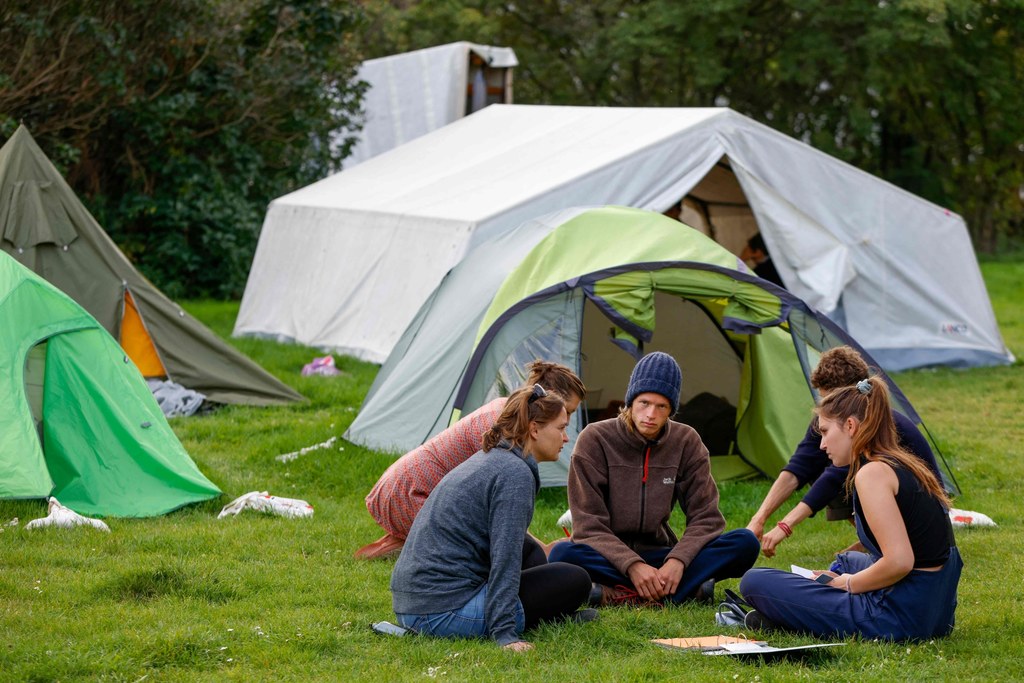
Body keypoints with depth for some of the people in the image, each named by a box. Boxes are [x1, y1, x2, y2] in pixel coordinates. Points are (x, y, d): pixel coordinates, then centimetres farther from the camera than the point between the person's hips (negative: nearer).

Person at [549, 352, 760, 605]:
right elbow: (589, 525, -14)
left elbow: (705, 517, -3)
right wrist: (632, 565, -28)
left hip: (659, 554, 3)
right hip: (610, 558, -3)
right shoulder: (595, 440, -10)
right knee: (563, 555, -38)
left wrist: (677, 560, -23)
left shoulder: (686, 442, -1)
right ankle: (688, 590, -36)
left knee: (745, 544, -21)